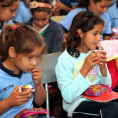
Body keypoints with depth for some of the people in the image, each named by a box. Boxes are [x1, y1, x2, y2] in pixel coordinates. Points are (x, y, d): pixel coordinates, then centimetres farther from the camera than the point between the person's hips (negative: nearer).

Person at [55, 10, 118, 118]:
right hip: (77, 105, -6)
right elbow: (68, 97, -15)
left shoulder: (95, 54, 8)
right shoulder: (65, 59, -9)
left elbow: (107, 86, 14)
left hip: (99, 99, 6)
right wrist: (84, 70, -20)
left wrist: (103, 67, -5)